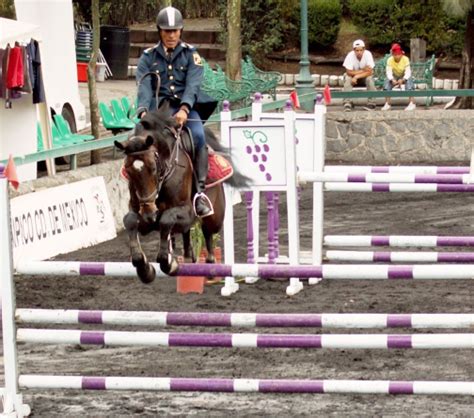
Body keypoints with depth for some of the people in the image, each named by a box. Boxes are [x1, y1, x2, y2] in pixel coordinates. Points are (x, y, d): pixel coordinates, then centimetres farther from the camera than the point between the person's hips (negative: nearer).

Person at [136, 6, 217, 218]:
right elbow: (144, 87, -4)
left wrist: (184, 109, -26)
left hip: (186, 107, -1)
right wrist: (144, 111, -25)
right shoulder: (148, 57, 11)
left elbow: (193, 84, -7)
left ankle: (200, 190, -29)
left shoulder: (190, 54, 9)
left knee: (198, 136, -30)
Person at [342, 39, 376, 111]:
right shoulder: (350, 56, -21)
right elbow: (349, 72, -23)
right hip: (353, 77, 0)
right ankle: (347, 103, -34)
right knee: (347, 79, -30)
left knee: (369, 79, -31)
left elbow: (369, 72, -25)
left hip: (364, 77, 0)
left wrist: (356, 77, -31)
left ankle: (372, 102, -26)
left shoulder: (368, 54, -22)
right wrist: (363, 71, -24)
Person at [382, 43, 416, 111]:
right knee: (387, 81, -27)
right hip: (394, 77, 2)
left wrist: (402, 80, -45)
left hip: (404, 77, -2)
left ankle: (412, 103, -36)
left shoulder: (405, 59, -20)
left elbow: (408, 72, -27)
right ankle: (387, 104, -23)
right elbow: (389, 72, -25)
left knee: (409, 80, -33)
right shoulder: (390, 60, -16)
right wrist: (392, 80, -45)